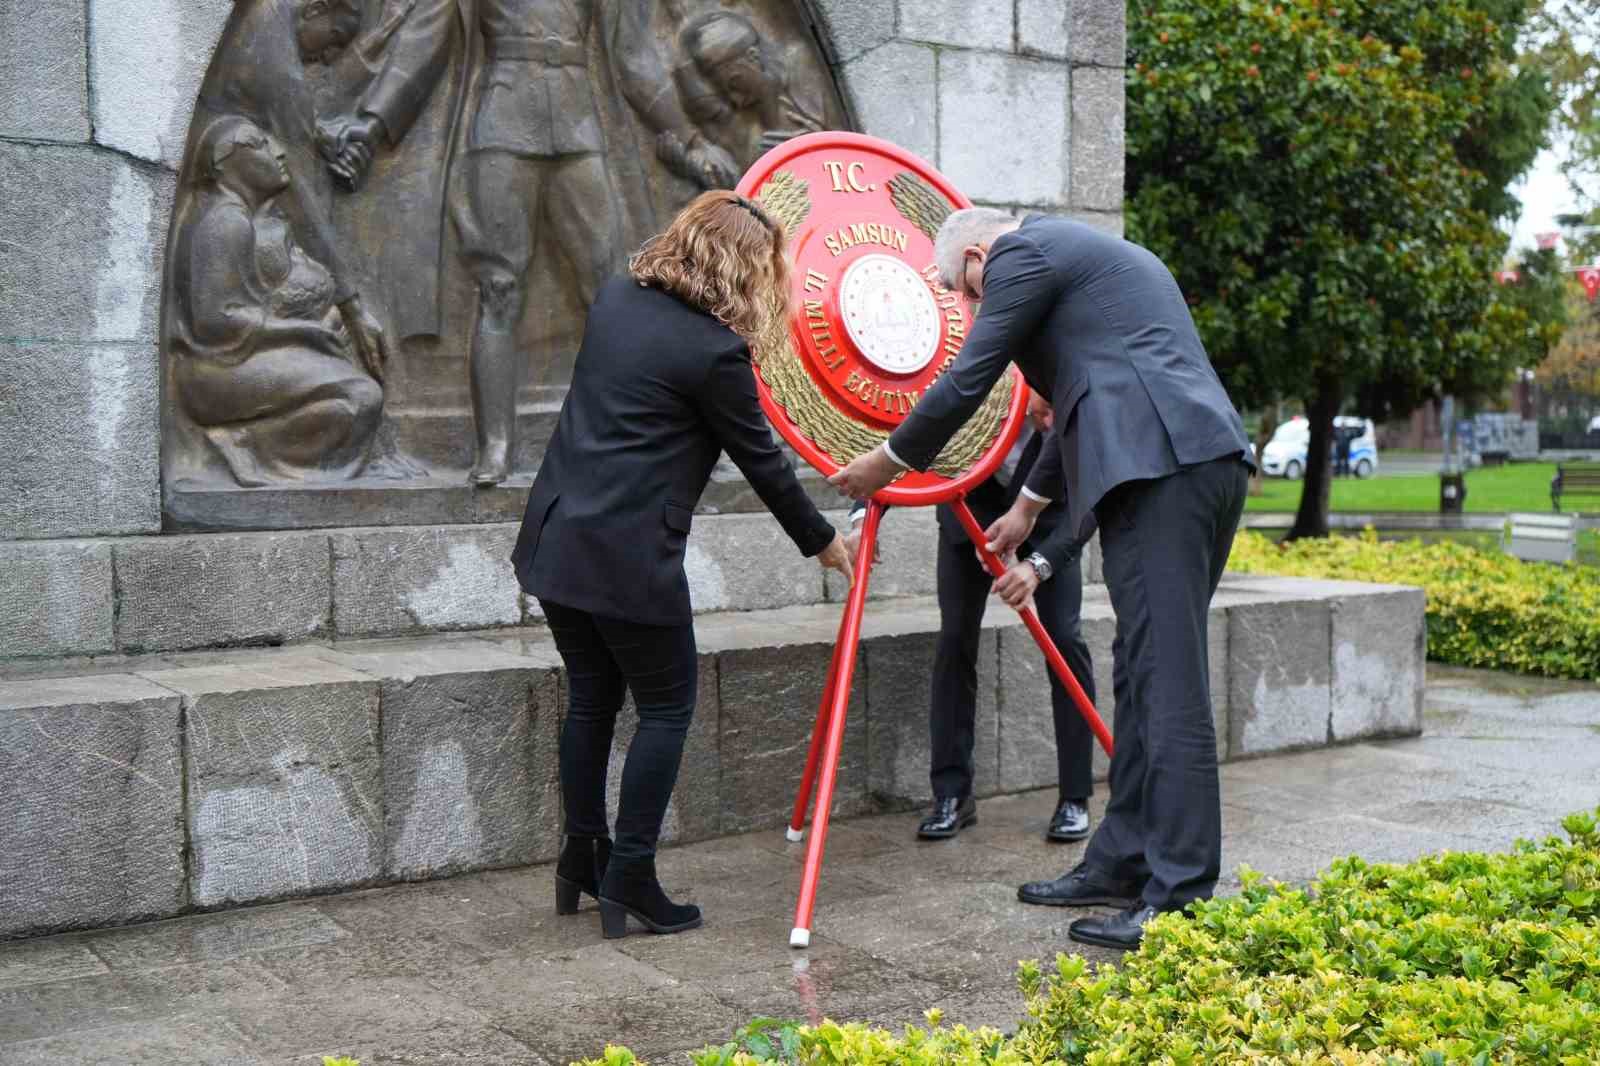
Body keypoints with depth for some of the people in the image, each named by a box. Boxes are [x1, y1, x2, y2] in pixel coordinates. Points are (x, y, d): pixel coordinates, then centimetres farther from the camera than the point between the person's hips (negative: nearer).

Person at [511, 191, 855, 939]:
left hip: (555, 539, 8)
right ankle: (628, 876, 8)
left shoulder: (614, 299, 8)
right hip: (628, 558, -7)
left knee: (590, 698, 18)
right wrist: (822, 541, 10)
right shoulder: (715, 351, -13)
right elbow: (761, 461, -3)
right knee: (667, 707, 7)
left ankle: (582, 857, 28)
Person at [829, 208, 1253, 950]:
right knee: (1144, 675, 14)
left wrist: (886, 463, 16)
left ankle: (1180, 897, -7)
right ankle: (1123, 861, 21)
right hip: (1208, 462, 10)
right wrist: (1029, 505, 45)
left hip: (1162, 470, -10)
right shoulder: (1090, 255, 31)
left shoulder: (1021, 253, 1)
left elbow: (965, 383, 1)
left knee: (1168, 683, -9)